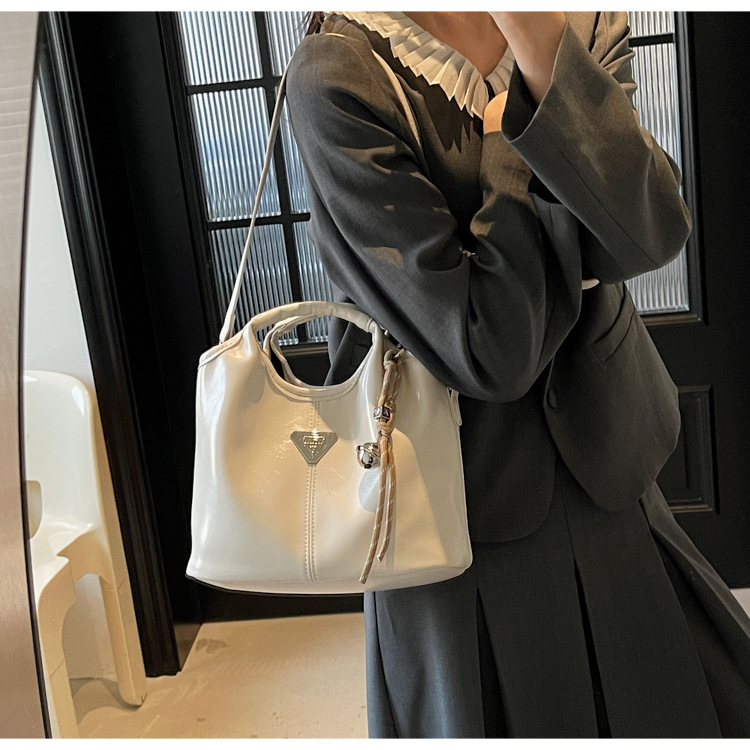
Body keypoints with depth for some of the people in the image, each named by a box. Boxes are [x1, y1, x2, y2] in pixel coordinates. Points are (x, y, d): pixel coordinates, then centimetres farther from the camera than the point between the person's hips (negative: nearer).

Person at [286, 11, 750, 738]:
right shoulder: (338, 78, -20)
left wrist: (537, 38, -28)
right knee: (505, 709, 15)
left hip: (602, 461, 5)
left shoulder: (588, 24, -1)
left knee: (692, 705, 19)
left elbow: (649, 234, -20)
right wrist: (511, 141, -17)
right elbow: (487, 350, -24)